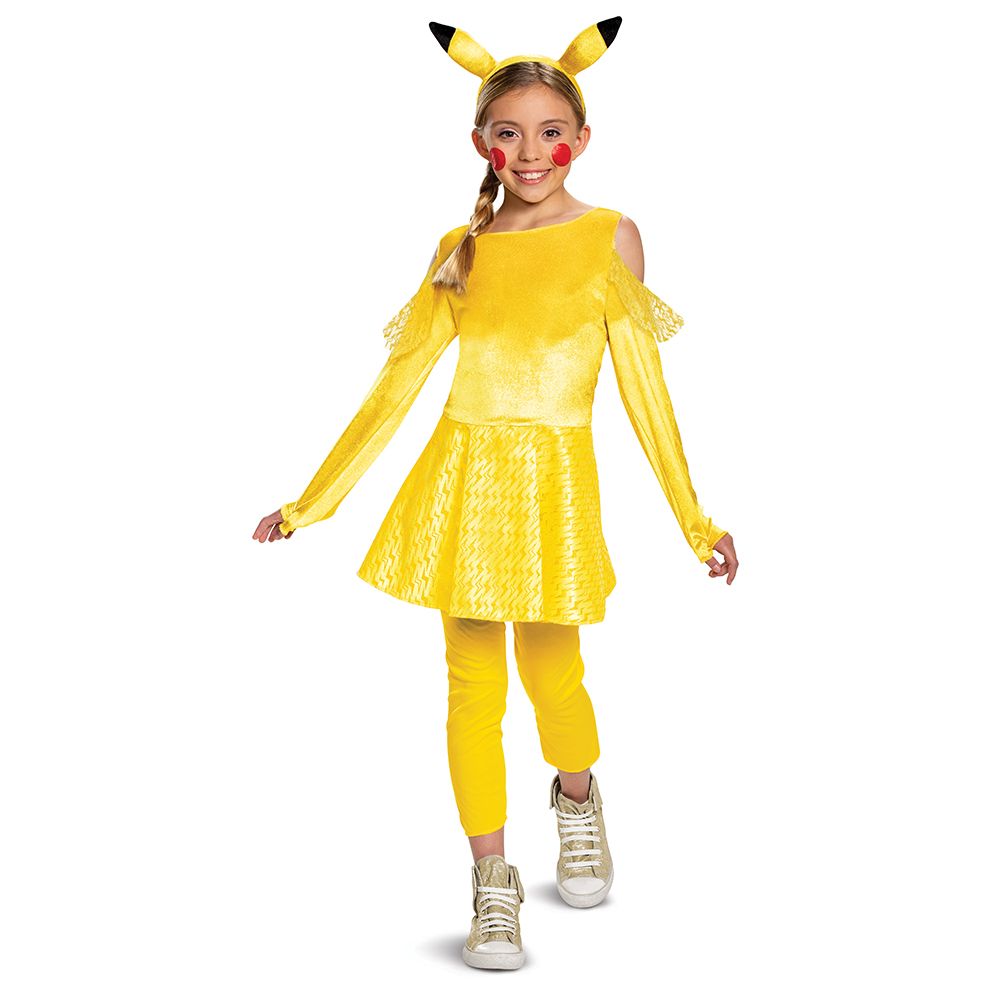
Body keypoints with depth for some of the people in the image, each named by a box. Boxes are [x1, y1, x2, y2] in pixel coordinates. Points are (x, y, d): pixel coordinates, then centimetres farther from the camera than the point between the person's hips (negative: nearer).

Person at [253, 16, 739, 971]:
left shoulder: (608, 236, 2)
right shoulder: (460, 248, 8)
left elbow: (641, 383, 1)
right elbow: (397, 384, 9)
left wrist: (695, 519, -3)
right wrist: (310, 503, 7)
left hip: (553, 482, -2)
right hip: (462, 474, 2)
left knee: (550, 675, -2)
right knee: (472, 682, 3)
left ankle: (576, 794, 34)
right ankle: (492, 881, 18)